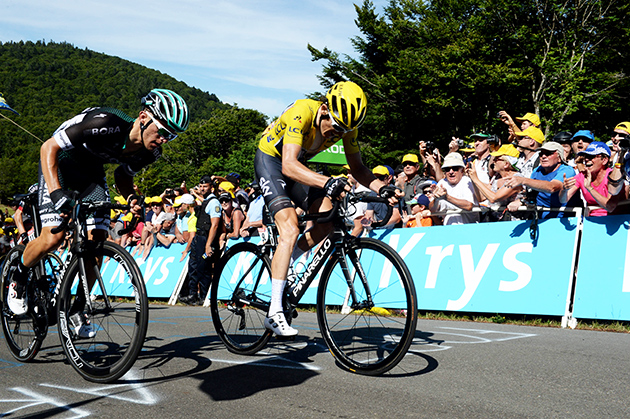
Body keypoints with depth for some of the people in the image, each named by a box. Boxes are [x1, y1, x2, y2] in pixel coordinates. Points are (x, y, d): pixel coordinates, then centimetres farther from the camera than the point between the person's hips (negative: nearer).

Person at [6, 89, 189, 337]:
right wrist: (56, 191, -40)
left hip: (91, 171, 5)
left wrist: (132, 198, -17)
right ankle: (19, 275, 12)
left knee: (98, 241, -8)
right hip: (60, 161, -5)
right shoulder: (105, 123, -37)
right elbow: (49, 147, -29)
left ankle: (76, 309, 8)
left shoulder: (150, 153, -17)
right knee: (54, 236, -19)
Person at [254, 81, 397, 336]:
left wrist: (380, 187, -27)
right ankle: (274, 313, -18)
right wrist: (326, 182, -59)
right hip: (271, 160, -6)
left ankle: (283, 266, 11)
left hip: (296, 165, 6)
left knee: (328, 220, -13)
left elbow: (357, 167, -8)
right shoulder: (302, 113, -34)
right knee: (290, 231, -22)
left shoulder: (346, 125, -15)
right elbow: (289, 166, -43)